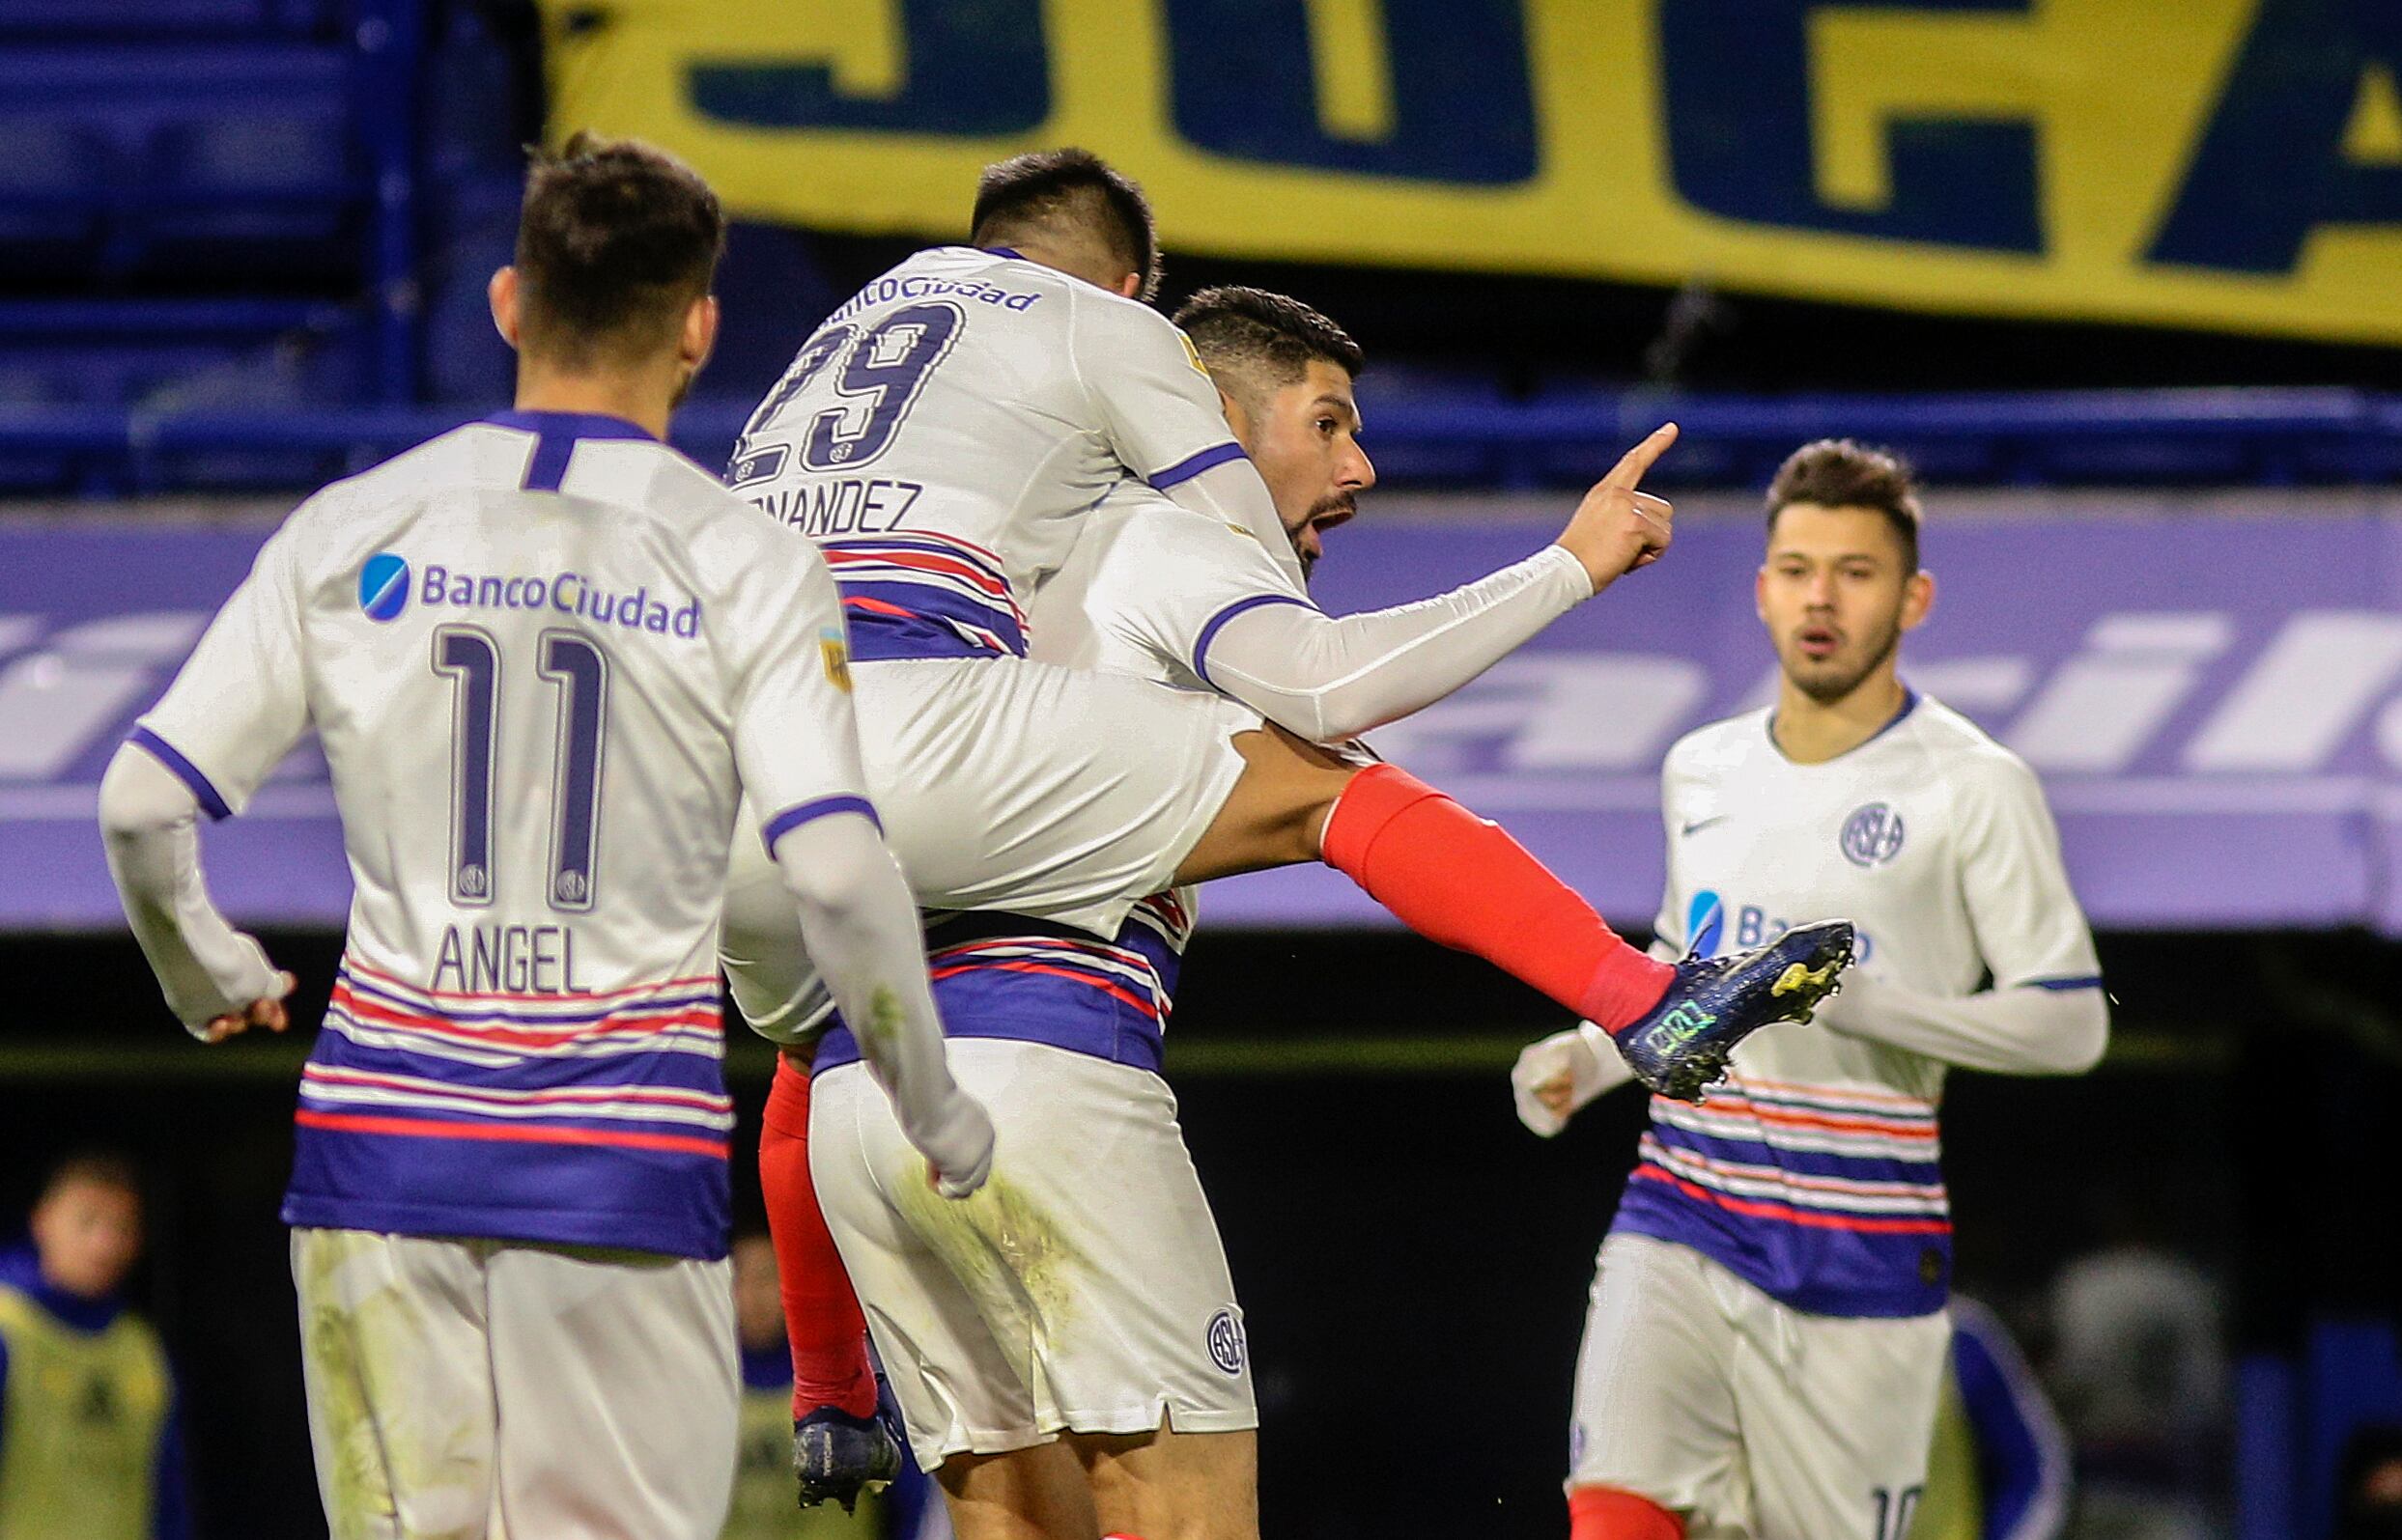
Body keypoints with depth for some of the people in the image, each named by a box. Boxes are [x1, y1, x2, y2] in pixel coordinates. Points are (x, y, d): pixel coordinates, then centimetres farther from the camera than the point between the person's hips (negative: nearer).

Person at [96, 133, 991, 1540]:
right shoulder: (744, 562, -3)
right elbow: (836, 871, -11)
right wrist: (936, 1111, 3)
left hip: (379, 1139, 2)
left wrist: (209, 980, 22)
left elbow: (142, 804, 2)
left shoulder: (353, 534, 4)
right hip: (623, 1152, -2)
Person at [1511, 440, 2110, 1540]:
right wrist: (1585, 1058, 9)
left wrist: (1858, 1001, -21)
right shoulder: (1700, 772, 12)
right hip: (1681, 1225, 3)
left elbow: (2070, 1022, -9)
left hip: (1859, 1271, -3)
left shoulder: (1972, 788, -6)